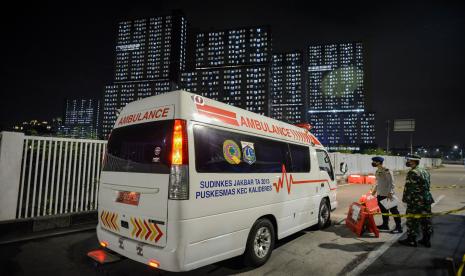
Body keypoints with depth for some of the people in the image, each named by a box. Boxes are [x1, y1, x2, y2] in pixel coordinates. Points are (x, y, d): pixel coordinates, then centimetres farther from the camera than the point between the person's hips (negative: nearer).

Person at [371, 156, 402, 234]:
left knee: (393, 210, 1)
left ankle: (399, 228, 8)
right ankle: (385, 225, 28)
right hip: (380, 194, 9)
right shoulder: (377, 171, 9)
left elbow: (391, 182, -20)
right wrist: (375, 190, 21)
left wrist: (390, 193, -24)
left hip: (388, 195, -9)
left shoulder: (386, 170, -18)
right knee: (383, 210, 16)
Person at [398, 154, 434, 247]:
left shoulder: (412, 173, -18)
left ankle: (411, 240, 12)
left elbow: (408, 188, -19)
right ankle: (426, 240, 23)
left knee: (412, 221, 3)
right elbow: (428, 185, 17)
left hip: (415, 201, -9)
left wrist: (405, 199, -12)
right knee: (426, 220, 14)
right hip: (427, 199, 9)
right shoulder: (425, 171, 11)